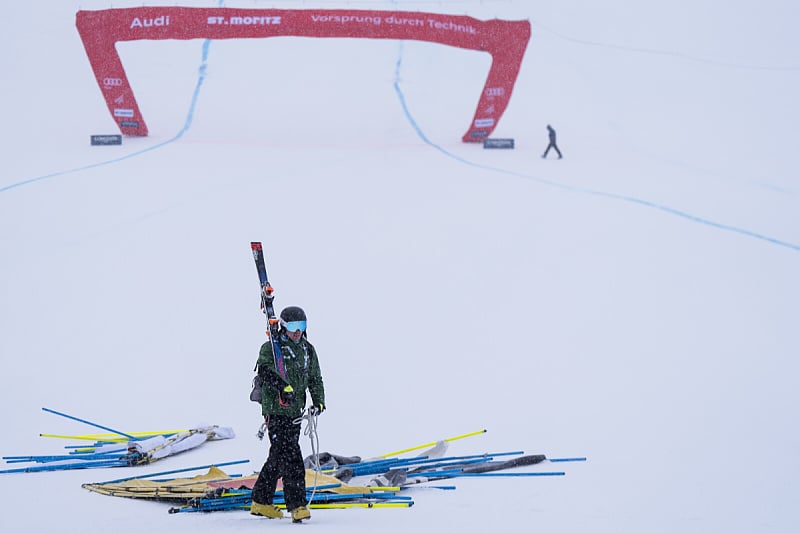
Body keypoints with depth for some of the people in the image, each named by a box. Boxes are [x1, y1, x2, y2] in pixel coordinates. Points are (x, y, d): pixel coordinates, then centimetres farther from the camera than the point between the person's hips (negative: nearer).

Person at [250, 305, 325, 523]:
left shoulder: (308, 350, 15)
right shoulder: (270, 348, -3)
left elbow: (315, 379, 21)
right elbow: (266, 370, -21)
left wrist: (319, 402, 5)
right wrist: (283, 386, -36)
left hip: (295, 411, 6)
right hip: (275, 409, -6)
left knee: (278, 456, 13)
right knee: (290, 456, -14)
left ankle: (261, 501, 24)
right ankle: (297, 504, -15)